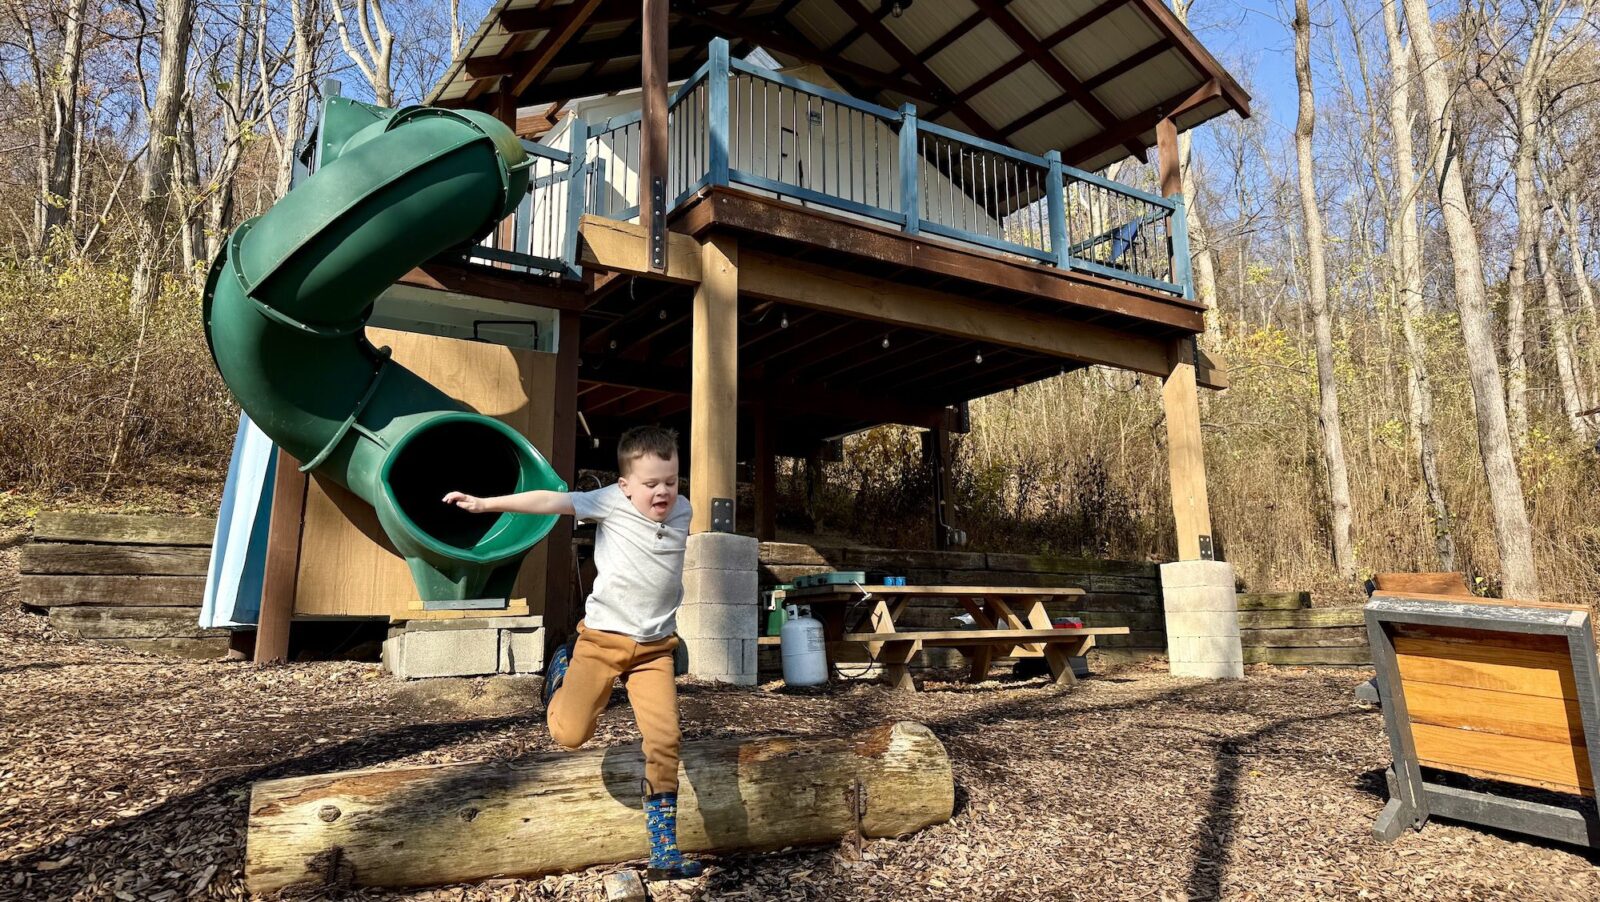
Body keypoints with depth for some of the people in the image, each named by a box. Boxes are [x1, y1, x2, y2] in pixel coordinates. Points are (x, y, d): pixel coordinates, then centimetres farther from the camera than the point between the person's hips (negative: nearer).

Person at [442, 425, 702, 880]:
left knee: (664, 740, -7)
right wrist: (484, 504, -18)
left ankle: (663, 851, 5)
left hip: (655, 647, 3)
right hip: (602, 636, -2)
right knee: (570, 734, 0)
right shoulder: (610, 502, -12)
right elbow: (549, 500, -17)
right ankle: (562, 668, 34)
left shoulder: (683, 511, 1)